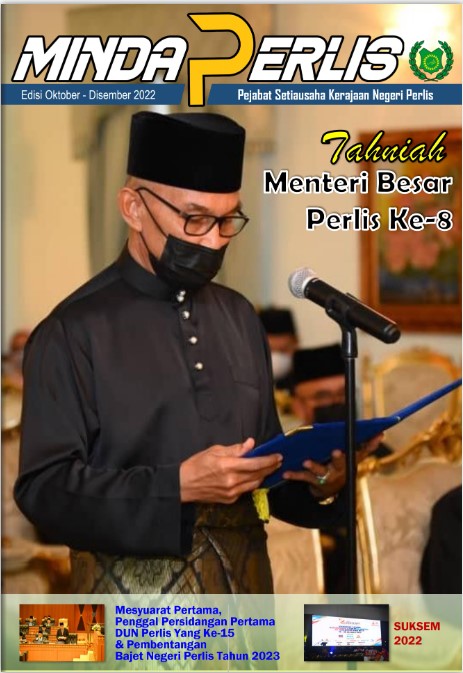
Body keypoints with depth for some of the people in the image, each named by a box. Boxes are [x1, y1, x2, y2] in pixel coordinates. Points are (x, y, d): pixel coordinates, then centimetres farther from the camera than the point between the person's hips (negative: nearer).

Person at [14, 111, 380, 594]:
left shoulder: (239, 318, 8)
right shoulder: (72, 333, -8)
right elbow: (43, 488, -14)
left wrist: (313, 483, -6)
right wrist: (178, 486, -23)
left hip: (242, 584, 5)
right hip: (134, 587, -5)